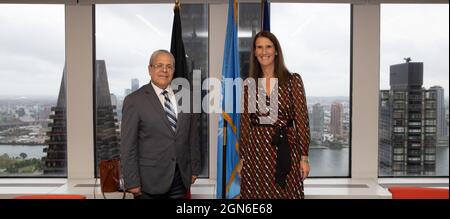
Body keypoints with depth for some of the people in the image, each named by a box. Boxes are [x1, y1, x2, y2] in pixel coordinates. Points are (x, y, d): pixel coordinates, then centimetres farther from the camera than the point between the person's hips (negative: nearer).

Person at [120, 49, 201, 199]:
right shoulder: (134, 101, -6)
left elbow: (193, 136, 9)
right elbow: (128, 146, -7)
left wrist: (194, 169, 7)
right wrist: (132, 183, -10)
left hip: (181, 178, 4)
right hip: (150, 181, -3)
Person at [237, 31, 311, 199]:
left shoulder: (293, 80, -1)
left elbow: (301, 119, -3)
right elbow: (245, 123, 8)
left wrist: (304, 157, -7)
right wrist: (241, 158, 7)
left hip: (285, 149, -2)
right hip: (256, 150, 2)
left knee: (285, 194, 5)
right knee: (256, 194, 8)